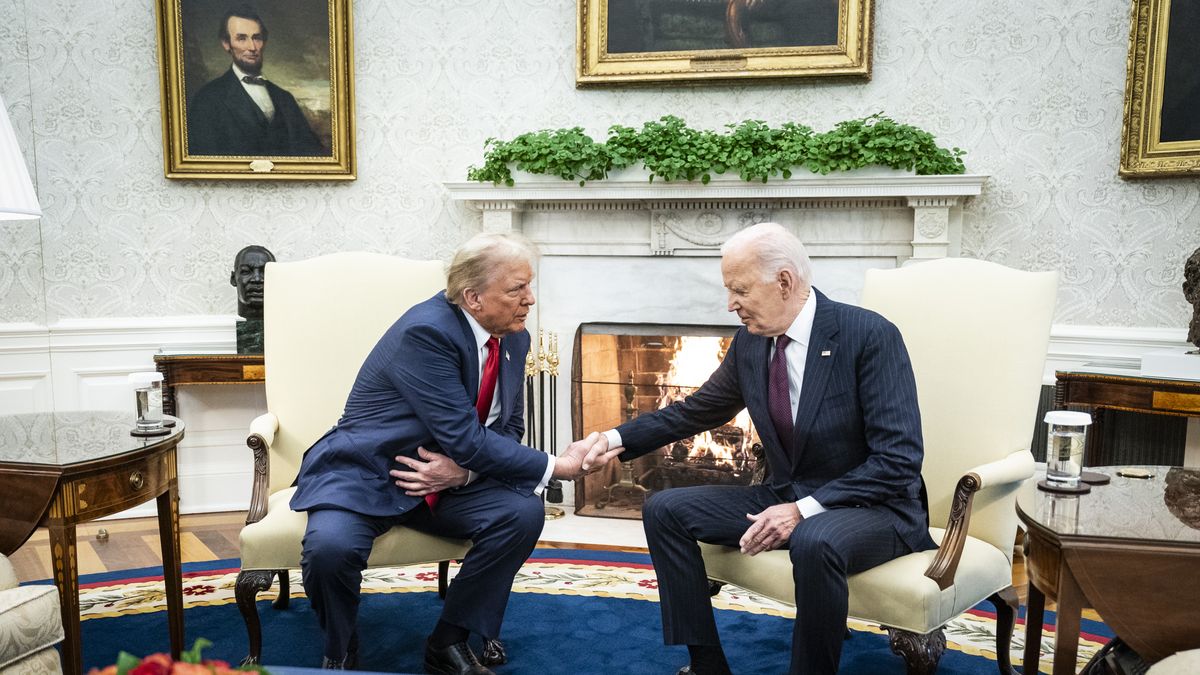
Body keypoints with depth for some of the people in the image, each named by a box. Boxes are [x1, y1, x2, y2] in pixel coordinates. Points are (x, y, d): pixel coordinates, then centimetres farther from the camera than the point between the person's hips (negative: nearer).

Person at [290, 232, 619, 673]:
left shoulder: (513, 339, -1)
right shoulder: (426, 330, -25)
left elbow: (508, 428, 6)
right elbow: (465, 439, -27)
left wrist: (462, 469, -16)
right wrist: (557, 466, -23)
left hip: (448, 480, 6)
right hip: (365, 475, -6)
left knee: (523, 513, -18)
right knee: (330, 547, -32)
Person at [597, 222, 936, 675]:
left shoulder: (870, 335, -18)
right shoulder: (750, 341, 0)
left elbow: (899, 460, -21)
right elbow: (696, 410, 13)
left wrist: (805, 509, -26)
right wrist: (617, 438, 3)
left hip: (872, 507, -6)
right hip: (784, 498, 7)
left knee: (815, 542, -39)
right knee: (664, 510, -2)